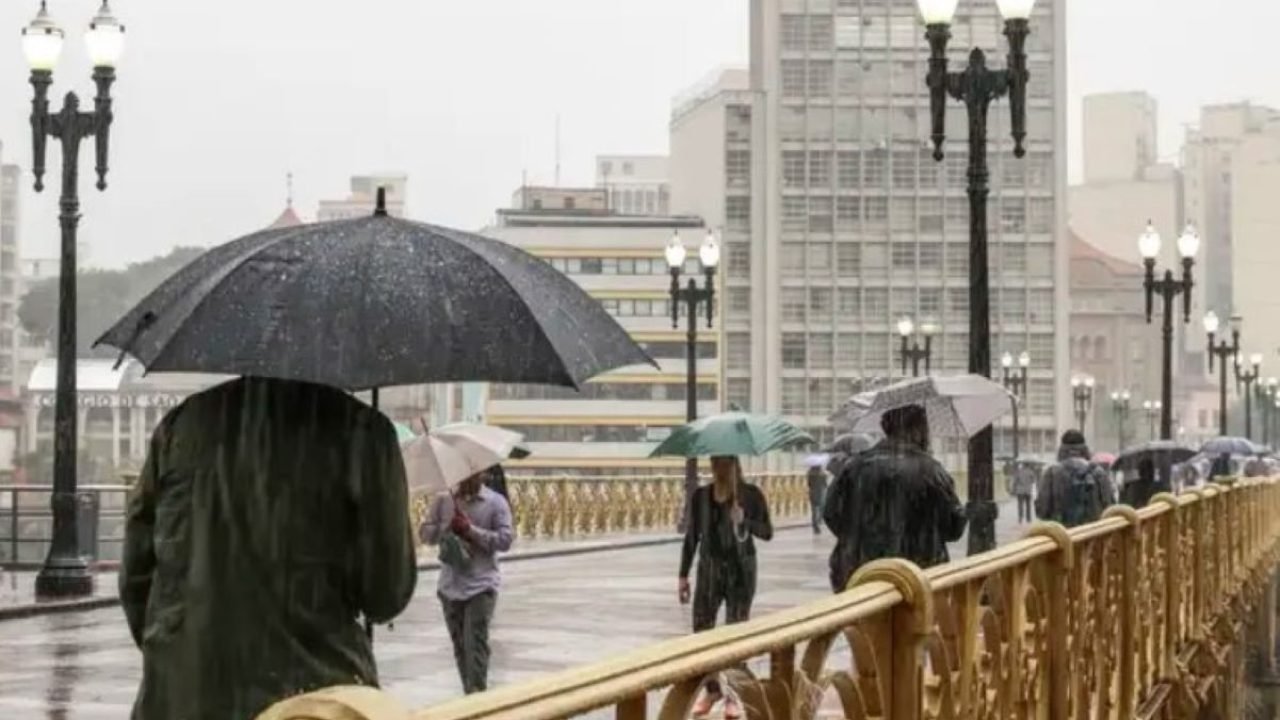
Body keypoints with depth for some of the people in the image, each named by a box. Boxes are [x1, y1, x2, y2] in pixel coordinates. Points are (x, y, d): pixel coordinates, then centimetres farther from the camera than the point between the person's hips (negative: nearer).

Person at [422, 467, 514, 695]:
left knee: (476, 643, -14)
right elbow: (427, 533, 5)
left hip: (481, 584, -4)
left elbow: (505, 540, -11)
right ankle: (469, 693, 21)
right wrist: (447, 527, -15)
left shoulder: (496, 502, -4)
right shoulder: (444, 501, 8)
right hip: (450, 584, 5)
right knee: (459, 644, 10)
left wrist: (471, 530, -18)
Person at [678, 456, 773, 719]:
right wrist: (683, 576, 5)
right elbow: (691, 537, 7)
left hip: (741, 569, -2)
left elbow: (767, 533, -3)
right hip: (709, 567, 2)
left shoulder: (751, 495, -5)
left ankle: (734, 694, 12)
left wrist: (744, 521, -23)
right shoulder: (701, 496, 1)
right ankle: (711, 689, 20)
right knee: (701, 629, 1)